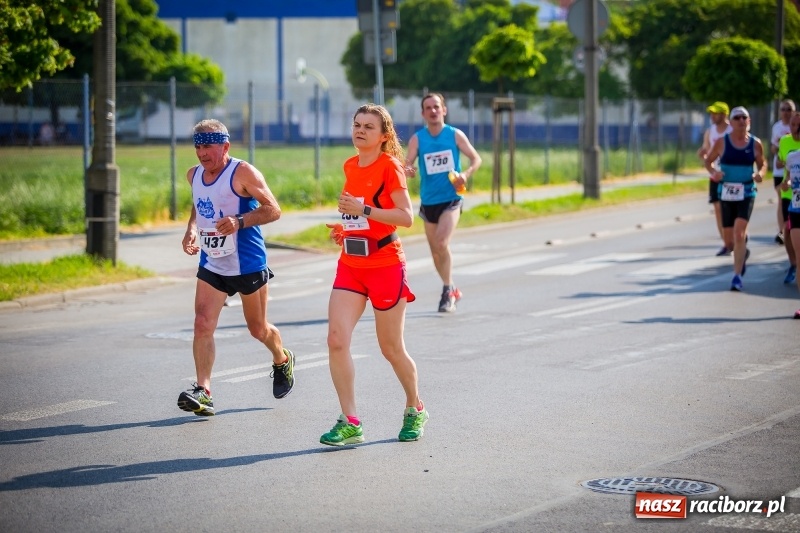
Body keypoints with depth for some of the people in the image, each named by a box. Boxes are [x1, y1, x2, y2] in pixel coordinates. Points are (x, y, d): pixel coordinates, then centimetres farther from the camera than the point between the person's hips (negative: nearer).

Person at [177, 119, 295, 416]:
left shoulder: (243, 173, -14)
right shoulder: (194, 176, 6)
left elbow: (273, 209, -16)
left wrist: (240, 222, -31)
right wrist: (191, 230, 5)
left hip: (248, 265, -5)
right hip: (212, 266, 5)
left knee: (258, 330, 12)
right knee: (203, 325, -15)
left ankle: (283, 361, 44)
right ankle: (203, 391, -19)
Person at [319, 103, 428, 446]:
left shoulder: (389, 167, -10)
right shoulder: (350, 166, 10)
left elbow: (406, 217, -19)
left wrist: (364, 210, -26)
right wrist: (344, 227, 8)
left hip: (385, 266, -6)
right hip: (350, 266, 6)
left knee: (391, 349, 6)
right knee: (336, 340, -11)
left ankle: (415, 409, 30)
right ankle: (350, 422, -6)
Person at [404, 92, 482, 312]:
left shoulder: (455, 135, -2)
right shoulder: (417, 139, -1)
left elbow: (476, 159, 4)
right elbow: (407, 164, -8)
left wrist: (466, 174, -16)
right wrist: (407, 170, -32)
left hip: (451, 198, -3)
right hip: (428, 201, 3)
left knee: (442, 243, -22)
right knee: (435, 250, 11)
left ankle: (448, 291, -11)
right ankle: (451, 289, 30)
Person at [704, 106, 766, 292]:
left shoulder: (755, 143, -1)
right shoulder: (722, 142, -3)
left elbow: (762, 164, 11)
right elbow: (708, 160, 7)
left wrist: (760, 174, -11)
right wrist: (713, 172, -14)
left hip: (746, 194, -1)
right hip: (726, 193, 1)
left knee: (739, 233, -18)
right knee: (729, 242, 7)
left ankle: (737, 276, -13)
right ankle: (743, 253, 43)